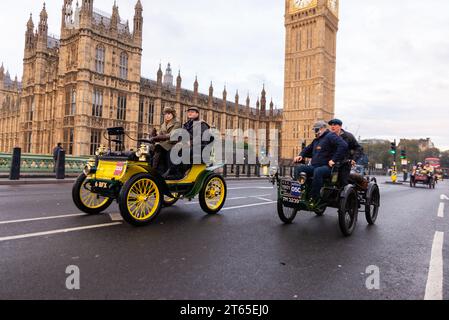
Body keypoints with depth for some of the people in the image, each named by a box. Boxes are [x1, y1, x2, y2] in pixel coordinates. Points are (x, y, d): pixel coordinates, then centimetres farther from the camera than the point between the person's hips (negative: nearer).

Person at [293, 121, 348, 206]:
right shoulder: (316, 140, 26)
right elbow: (308, 149, 39)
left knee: (318, 171, -40)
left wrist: (334, 160, -21)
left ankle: (315, 199, -35)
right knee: (298, 169, -12)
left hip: (327, 167, -8)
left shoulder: (331, 136, -2)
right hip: (314, 166, 9)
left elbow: (343, 146, -17)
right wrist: (301, 155, 17)